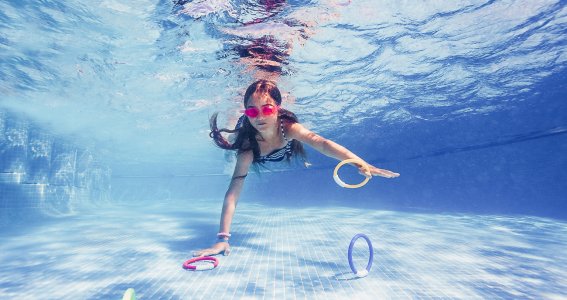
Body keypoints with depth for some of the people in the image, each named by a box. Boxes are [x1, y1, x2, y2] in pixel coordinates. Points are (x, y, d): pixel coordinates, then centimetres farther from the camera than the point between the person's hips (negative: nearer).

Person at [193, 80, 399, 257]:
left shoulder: (287, 127, -47)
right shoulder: (249, 146, -49)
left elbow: (322, 143, -64)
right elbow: (233, 193, -52)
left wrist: (361, 163, -80)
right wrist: (223, 238, -59)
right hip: (248, 135, -1)